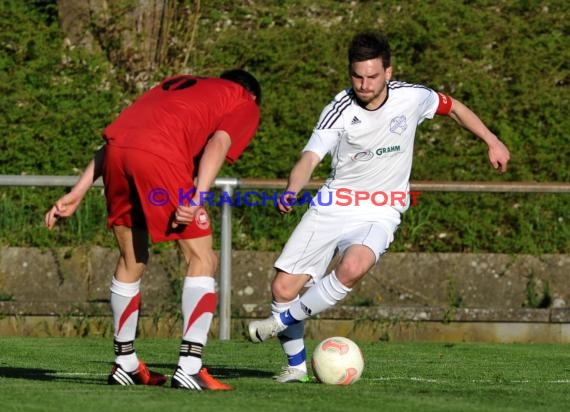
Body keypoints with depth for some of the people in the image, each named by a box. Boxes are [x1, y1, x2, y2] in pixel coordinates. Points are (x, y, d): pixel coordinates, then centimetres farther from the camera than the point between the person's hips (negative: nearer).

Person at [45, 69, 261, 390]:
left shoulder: (176, 85, 39)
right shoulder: (246, 105, 23)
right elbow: (218, 143, -1)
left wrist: (77, 194, 27)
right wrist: (198, 198, -15)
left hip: (116, 149, 6)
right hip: (161, 157, -6)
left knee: (132, 261, 21)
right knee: (202, 258, 4)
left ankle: (125, 365, 29)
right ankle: (189, 368, -6)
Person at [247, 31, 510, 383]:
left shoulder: (411, 98, -7)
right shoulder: (340, 110, -13)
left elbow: (454, 107, 14)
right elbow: (311, 157, -24)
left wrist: (492, 142, 15)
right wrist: (292, 191, -43)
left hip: (380, 213, -1)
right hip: (333, 206, 1)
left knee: (353, 267, -33)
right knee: (284, 287, -6)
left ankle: (284, 319, -13)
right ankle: (297, 365, 17)